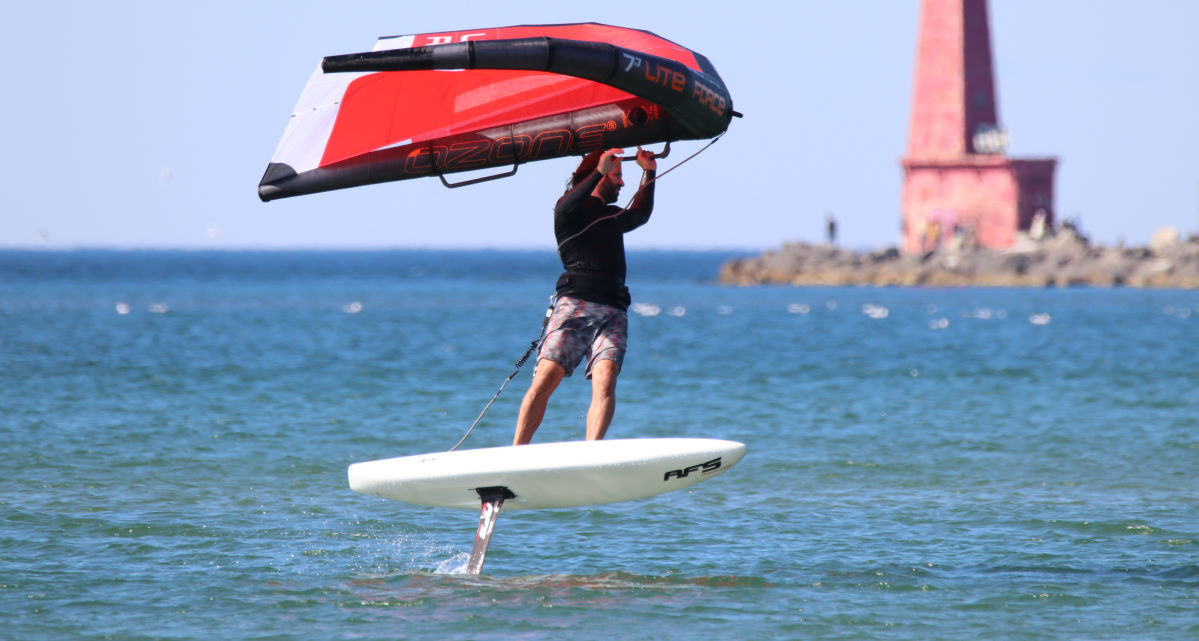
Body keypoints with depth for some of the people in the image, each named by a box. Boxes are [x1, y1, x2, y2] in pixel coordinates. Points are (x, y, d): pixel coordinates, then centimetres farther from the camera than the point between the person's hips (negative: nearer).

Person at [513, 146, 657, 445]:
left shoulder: (612, 216, 32)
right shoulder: (573, 205, 11)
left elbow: (640, 215, 50)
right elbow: (565, 210, -13)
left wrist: (649, 174, 38)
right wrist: (599, 173, -24)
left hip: (613, 312, 5)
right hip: (574, 305, -5)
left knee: (605, 383, -19)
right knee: (544, 381, -14)